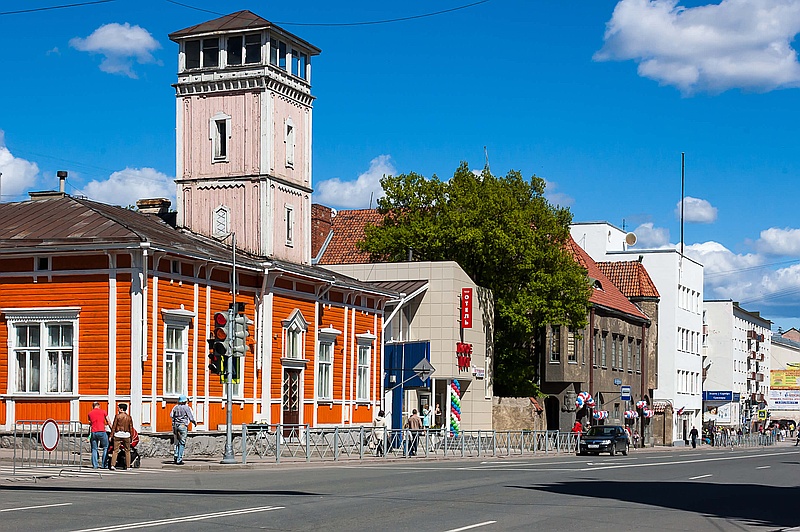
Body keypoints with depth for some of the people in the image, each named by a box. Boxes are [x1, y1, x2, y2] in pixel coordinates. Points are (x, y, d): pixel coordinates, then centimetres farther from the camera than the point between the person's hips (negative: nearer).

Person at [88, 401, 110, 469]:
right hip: (102, 431, -3)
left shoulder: (90, 413, 10)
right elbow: (108, 422, 6)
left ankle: (94, 465, 4)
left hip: (93, 432, 3)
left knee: (94, 449, 10)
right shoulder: (103, 411, 3)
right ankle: (104, 464, 3)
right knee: (105, 448, 9)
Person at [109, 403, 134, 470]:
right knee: (127, 451, 10)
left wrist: (111, 435, 0)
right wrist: (131, 437, 15)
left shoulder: (117, 416, -3)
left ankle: (113, 465, -12)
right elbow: (131, 428, 8)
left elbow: (114, 426, -4)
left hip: (118, 434, -2)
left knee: (115, 450, -3)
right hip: (126, 435, 2)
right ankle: (128, 466, 10)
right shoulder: (129, 417, 6)